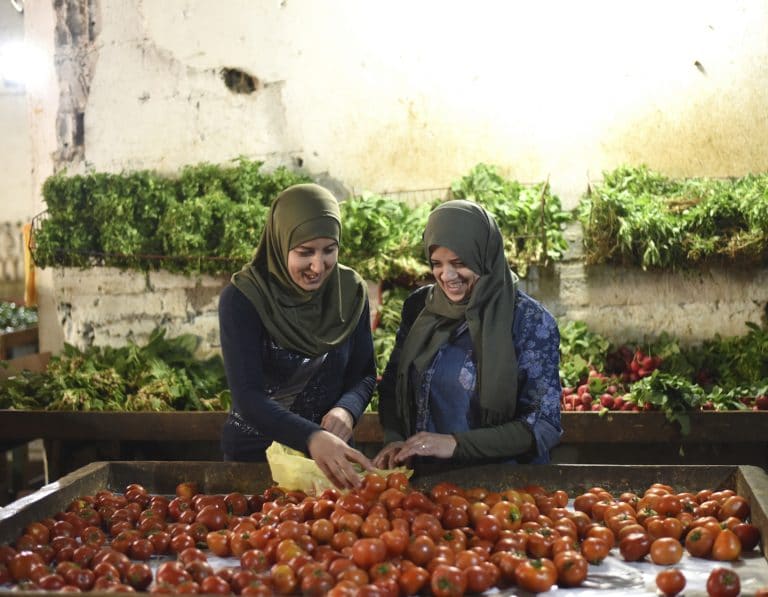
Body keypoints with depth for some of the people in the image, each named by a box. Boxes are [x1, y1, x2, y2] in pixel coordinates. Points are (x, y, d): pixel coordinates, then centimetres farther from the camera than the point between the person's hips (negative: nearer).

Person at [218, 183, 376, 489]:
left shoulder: (350, 291, -7)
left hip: (330, 453, 3)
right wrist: (311, 438, -40)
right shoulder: (241, 299, -18)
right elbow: (247, 397, -25)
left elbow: (364, 373, 2)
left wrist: (346, 410, -20)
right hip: (253, 453, -3)